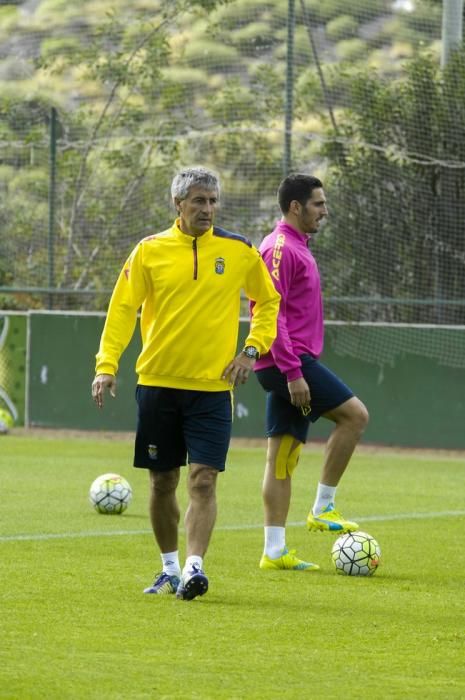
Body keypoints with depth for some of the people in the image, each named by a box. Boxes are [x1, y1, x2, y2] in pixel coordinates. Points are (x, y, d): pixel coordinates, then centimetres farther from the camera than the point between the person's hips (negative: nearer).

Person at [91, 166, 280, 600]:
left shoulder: (239, 251, 2)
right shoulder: (150, 251, 1)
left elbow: (268, 302, 15)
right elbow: (122, 307, 2)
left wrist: (252, 349, 2)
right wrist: (106, 364, -9)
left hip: (212, 385, -1)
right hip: (158, 383, 1)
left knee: (203, 480, -13)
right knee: (162, 482, 8)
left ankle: (194, 568, -17)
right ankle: (169, 569, 21)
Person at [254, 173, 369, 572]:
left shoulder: (297, 248, 20)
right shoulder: (280, 248, -12)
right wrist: (293, 371, -22)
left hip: (292, 366, 10)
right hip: (289, 361, -10)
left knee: (284, 456, 7)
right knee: (355, 414, -12)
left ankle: (275, 551, 6)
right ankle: (323, 508, -7)